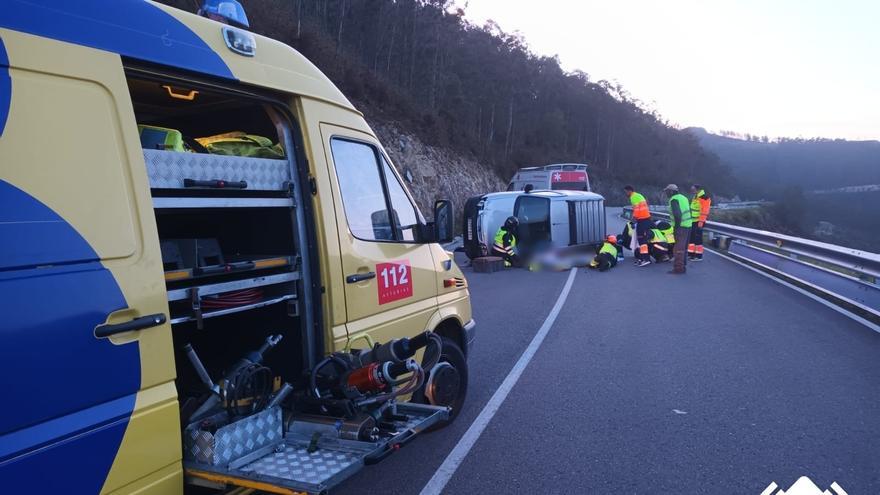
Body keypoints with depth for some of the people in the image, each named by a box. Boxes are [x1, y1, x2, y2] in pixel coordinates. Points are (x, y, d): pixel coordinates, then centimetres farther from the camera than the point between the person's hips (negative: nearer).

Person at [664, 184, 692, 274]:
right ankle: (683, 266, 22)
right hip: (688, 225, 10)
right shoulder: (683, 197, 17)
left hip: (680, 226, -10)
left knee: (678, 248, -6)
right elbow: (688, 212, 20)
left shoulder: (674, 200, -12)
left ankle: (678, 268, -6)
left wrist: (676, 227, -19)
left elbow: (677, 214, -24)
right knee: (684, 247, 16)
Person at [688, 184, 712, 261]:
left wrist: (701, 221, -23)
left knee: (698, 238, -7)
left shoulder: (704, 198, -14)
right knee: (691, 237, 11)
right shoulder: (695, 197, 17)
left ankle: (699, 256, -1)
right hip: (693, 221, 10)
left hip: (698, 222, -10)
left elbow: (705, 211, -20)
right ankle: (691, 254, 18)